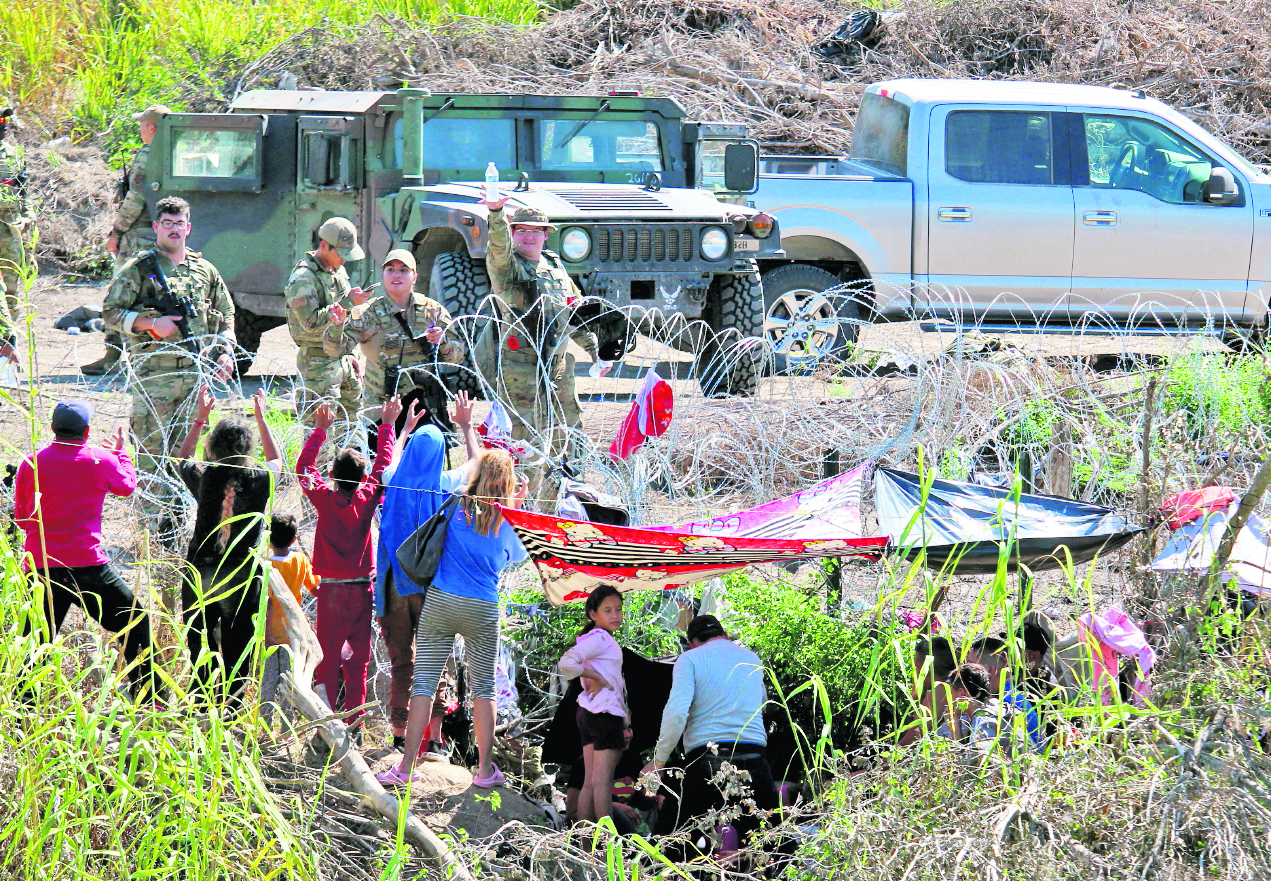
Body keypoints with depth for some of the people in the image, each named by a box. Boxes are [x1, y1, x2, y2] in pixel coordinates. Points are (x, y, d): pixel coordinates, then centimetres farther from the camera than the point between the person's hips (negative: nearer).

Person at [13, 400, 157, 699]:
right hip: (88, 566, -2)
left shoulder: (31, 463, 3)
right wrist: (120, 453, 37)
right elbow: (127, 485, 21)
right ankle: (149, 695, 15)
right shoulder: (101, 460, -1)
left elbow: (21, 517, 13)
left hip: (40, 566, 2)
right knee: (136, 624, 13)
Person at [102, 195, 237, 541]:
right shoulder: (138, 269, 0)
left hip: (196, 372, 4)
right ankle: (156, 520, -1)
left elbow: (225, 315, 22)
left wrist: (225, 352, 8)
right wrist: (149, 323, -15)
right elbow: (110, 312, -2)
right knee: (151, 448, -5)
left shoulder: (205, 271, 14)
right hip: (153, 370, -4)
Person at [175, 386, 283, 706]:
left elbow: (181, 458, 18)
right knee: (237, 644, 5)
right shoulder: (258, 480, -9)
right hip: (242, 576, -1)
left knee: (200, 645, 10)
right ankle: (231, 706, 4)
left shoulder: (202, 477, -7)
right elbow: (277, 460, 16)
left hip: (199, 574, 1)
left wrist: (201, 417, 22)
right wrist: (261, 418, 23)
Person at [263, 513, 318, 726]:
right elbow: (313, 586, 9)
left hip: (272, 633, -3)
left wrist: (266, 633, -18)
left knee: (268, 680, 3)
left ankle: (266, 727, 3)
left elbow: (268, 602, -19)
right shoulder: (300, 559, -2)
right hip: (292, 632, 3)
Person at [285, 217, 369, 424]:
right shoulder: (303, 279, -15)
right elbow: (311, 323, -24)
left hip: (342, 358, 9)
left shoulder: (338, 271, 13)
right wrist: (347, 302, -23)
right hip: (318, 363, -9)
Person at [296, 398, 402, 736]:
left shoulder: (324, 498, -8)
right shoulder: (367, 498, -4)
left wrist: (320, 429, 15)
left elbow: (304, 466, 8)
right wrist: (387, 425, 20)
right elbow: (383, 465, 11)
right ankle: (354, 726, 7)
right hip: (363, 590, 2)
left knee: (327, 660, -1)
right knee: (358, 662, 7)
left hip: (331, 591, -2)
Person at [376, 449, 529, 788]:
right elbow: (516, 556, 19)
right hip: (483, 609, 0)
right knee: (484, 688, 11)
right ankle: (485, 770, 12)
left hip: (440, 602, 0)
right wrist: (516, 507, 18)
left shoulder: (456, 507, -1)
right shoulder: (506, 521, 0)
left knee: (424, 683, 1)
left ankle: (406, 767, -1)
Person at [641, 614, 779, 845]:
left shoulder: (690, 659, 4)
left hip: (706, 758, -3)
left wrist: (658, 760, -5)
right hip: (753, 760, 3)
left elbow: (677, 712, -10)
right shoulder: (752, 659, 20)